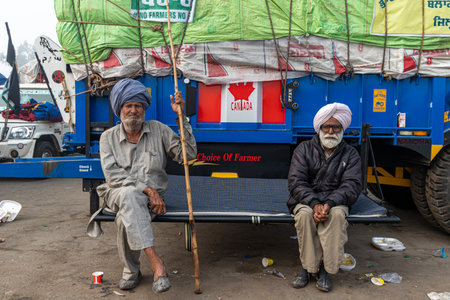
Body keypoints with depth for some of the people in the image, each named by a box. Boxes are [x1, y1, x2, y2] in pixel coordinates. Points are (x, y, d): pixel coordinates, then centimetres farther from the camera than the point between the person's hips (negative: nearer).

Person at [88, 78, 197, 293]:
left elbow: (188, 154, -3)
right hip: (118, 194, 0)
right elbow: (112, 175, -8)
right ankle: (156, 263, -41)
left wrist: (181, 117, -9)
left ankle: (131, 271, -10)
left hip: (150, 197, 0)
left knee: (125, 218, -33)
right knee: (129, 194, -38)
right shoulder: (109, 137, 5)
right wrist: (147, 189, -19)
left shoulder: (158, 130, 6)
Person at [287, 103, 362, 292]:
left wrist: (329, 203, -25)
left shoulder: (350, 154, 6)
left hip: (335, 201, 0)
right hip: (305, 200, 0)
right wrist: (314, 204, -23)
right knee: (305, 214, -33)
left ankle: (325, 268, -22)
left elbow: (351, 186, -6)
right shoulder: (304, 149, 4)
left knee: (337, 214, -33)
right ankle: (307, 266, -19)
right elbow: (296, 181, -5)